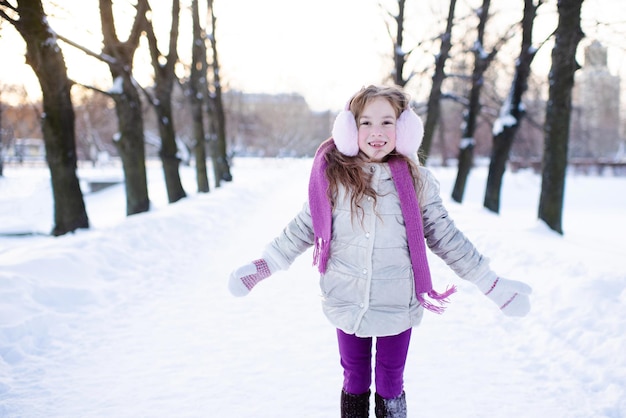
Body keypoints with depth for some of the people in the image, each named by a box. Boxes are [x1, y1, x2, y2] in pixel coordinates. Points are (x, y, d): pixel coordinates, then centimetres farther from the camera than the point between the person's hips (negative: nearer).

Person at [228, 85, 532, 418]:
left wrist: (492, 285, 0)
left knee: (390, 385, 15)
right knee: (354, 381, 19)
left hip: (398, 307, 0)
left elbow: (446, 237, 0)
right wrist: (261, 267, -2)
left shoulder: (416, 181, -7)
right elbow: (303, 229, 1)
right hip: (347, 305, 1)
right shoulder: (333, 177, -8)